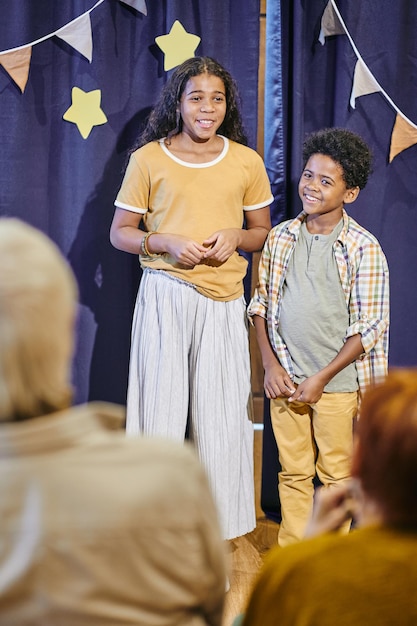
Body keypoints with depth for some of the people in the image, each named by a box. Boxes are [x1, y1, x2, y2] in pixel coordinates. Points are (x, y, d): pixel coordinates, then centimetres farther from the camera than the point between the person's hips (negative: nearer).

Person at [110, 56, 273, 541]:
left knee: (220, 409, 2)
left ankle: (219, 521, 15)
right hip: (165, 294, -1)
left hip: (223, 299, 1)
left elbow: (263, 231, 15)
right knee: (162, 399, 1)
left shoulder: (246, 162, 6)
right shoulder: (148, 159, 2)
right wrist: (165, 242, -13)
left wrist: (236, 237, -7)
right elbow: (120, 232, 5)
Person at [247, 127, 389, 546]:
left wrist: (322, 378, -12)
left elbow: (371, 327, -9)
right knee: (293, 472, 12)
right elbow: (261, 304, 9)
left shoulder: (363, 249, -9)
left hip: (336, 383, -3)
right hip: (285, 380, 3)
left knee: (336, 474, 8)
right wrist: (270, 364, -2)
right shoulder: (280, 238, 3)